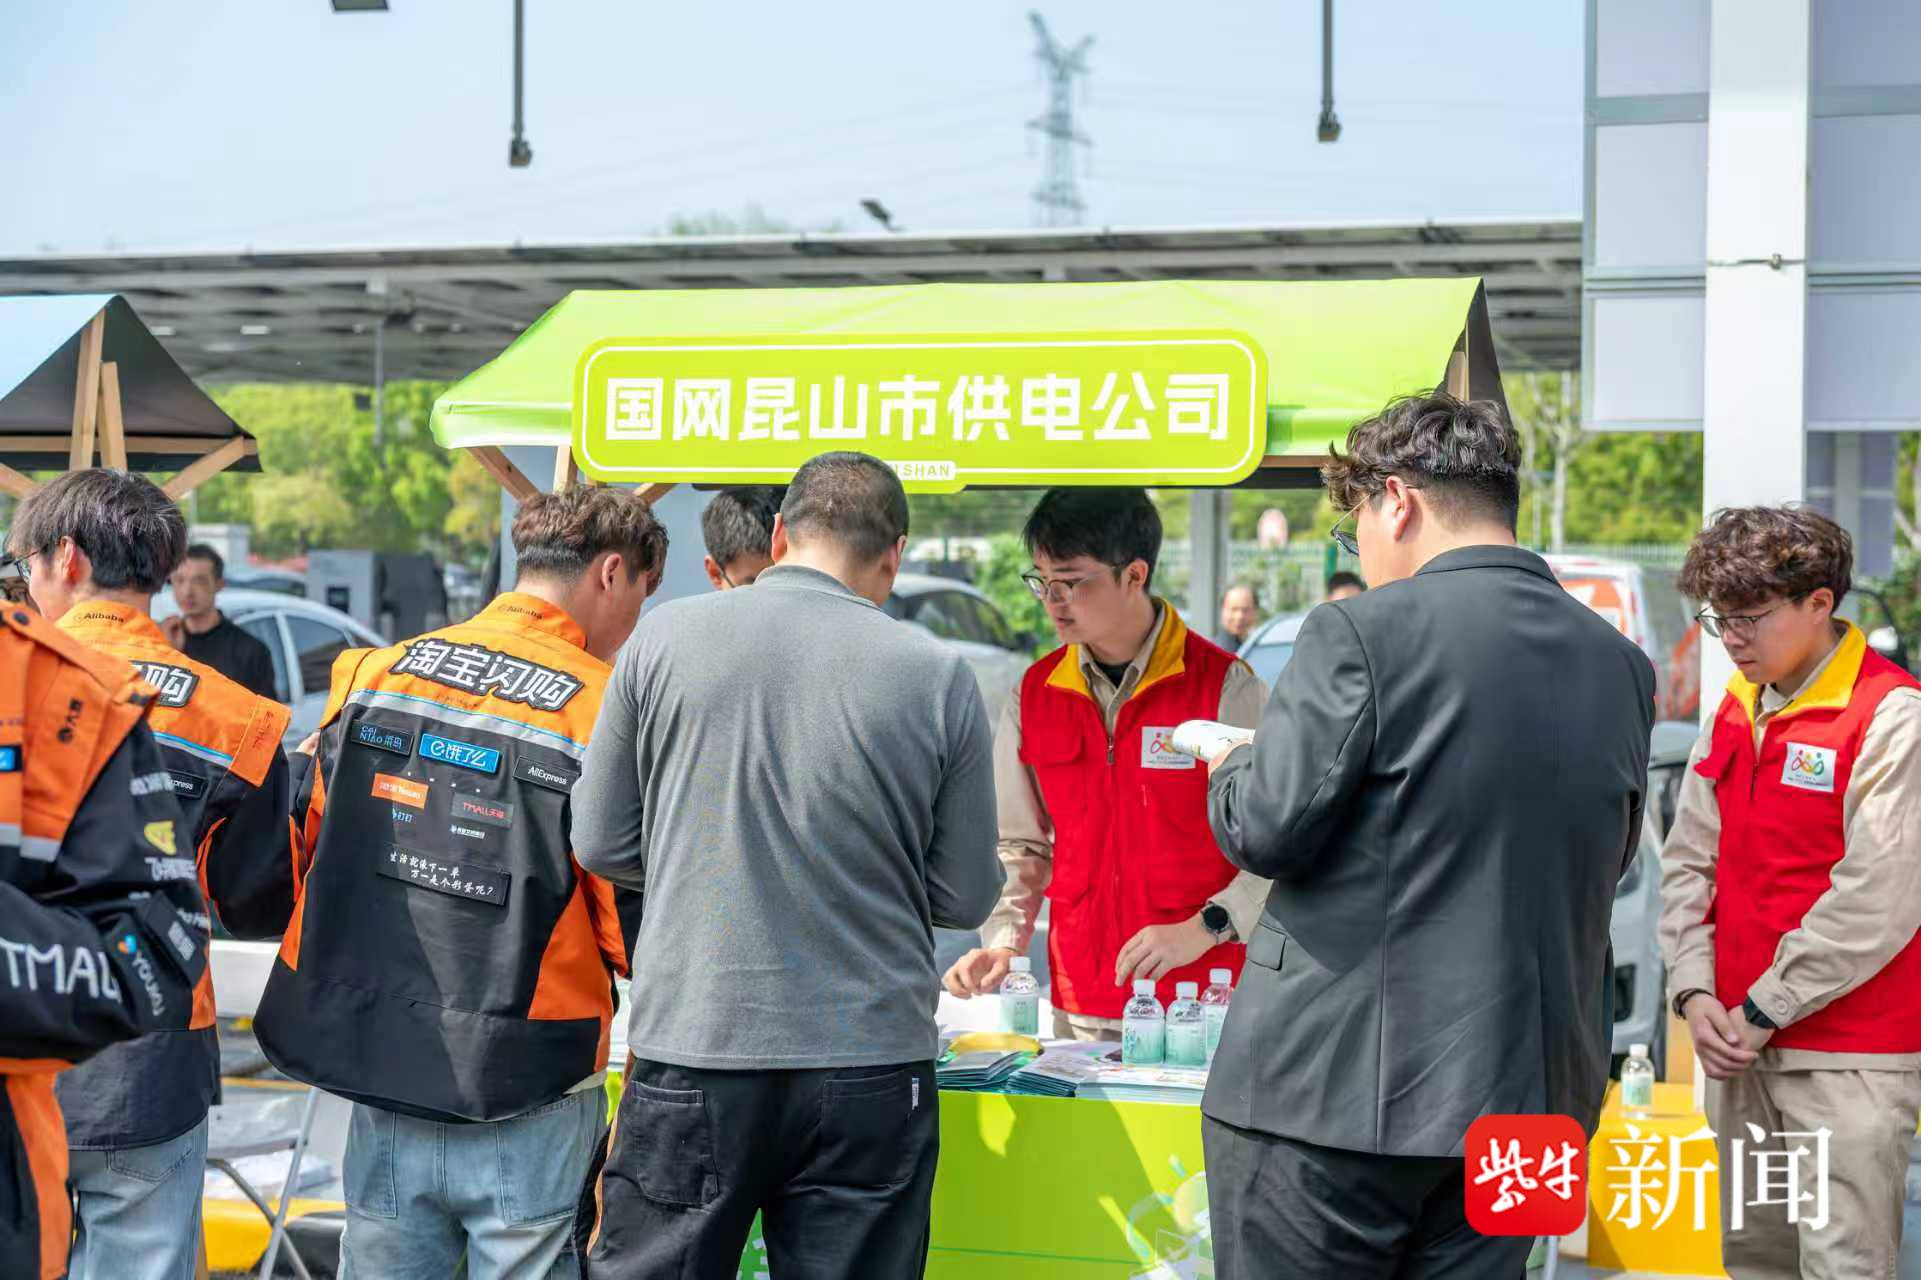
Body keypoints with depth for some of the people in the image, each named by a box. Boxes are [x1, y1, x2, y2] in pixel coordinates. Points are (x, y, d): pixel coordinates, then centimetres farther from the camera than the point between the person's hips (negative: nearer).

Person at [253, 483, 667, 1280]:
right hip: (526, 1112, -4)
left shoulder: (374, 675, 2)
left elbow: (301, 851, 11)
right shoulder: (607, 713, -12)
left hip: (377, 1070, 4)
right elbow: (636, 926, -12)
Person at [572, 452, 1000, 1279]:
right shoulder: (938, 675, -3)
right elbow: (965, 898, 3)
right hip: (869, 1066, 0)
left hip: (691, 1053, 0)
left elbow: (600, 844, 5)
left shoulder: (664, 639, -1)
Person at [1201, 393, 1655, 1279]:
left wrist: (1232, 768, 11)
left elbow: (1266, 831, -11)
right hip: (1521, 1100, 6)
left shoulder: (1364, 632, -12)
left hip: (1334, 1095, -6)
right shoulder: (1621, 664, 8)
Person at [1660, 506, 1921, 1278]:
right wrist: (1695, 993, -2)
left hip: (1850, 1059, -7)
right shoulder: (1736, 713, 12)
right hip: (1743, 1047, 7)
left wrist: (1762, 1011, -12)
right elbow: (1689, 862, 13)